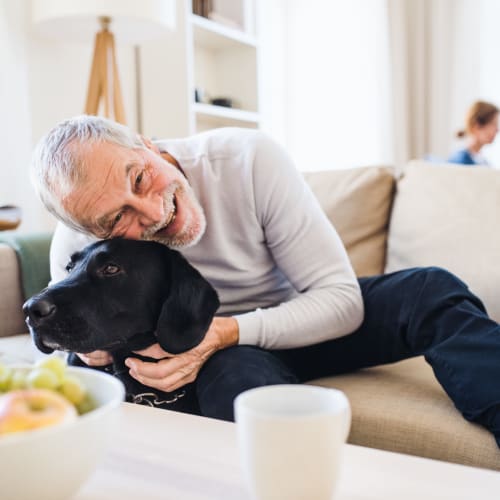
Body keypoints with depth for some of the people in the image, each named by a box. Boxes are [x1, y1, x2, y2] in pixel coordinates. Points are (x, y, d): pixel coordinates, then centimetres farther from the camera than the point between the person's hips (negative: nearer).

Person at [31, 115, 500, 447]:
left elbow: (343, 300, -23)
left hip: (305, 321, 1)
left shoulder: (250, 159, -26)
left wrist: (227, 332, -36)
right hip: (225, 355, 0)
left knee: (430, 291, -24)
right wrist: (93, 348, -24)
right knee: (234, 371, -38)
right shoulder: (77, 248, -20)